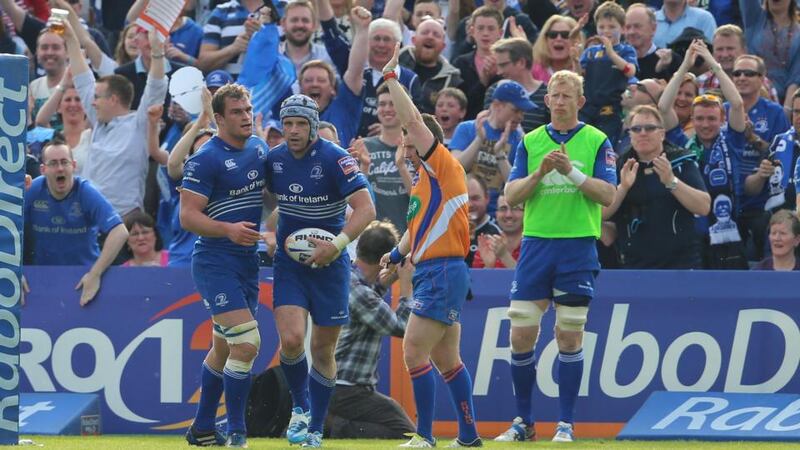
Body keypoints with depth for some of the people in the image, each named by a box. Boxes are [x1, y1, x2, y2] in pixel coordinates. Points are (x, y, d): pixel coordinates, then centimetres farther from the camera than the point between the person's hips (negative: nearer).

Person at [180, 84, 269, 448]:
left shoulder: (260, 149, 9)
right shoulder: (206, 160, -14)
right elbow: (188, 216, -17)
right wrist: (229, 230, -30)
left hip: (248, 263, 8)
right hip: (215, 264, -8)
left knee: (223, 348, 15)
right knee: (246, 343, -17)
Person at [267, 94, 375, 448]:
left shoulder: (335, 159, -15)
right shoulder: (274, 159, -1)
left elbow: (366, 209, -21)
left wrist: (337, 244, -31)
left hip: (329, 264, -2)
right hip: (289, 262, 2)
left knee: (323, 350, 5)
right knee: (291, 340, -17)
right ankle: (300, 407, 10)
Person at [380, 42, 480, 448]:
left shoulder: (443, 166, -8)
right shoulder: (423, 179, 19)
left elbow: (413, 120, -18)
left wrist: (391, 76, -11)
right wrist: (398, 254, 9)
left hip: (442, 274, -10)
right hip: (432, 273, 10)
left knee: (414, 353, -12)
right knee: (447, 360, 12)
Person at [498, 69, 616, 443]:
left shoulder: (597, 142, 3)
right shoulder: (530, 142, 10)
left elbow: (608, 195, -6)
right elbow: (511, 196, 3)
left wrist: (572, 172, -18)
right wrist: (540, 172, -13)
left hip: (578, 247, -2)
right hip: (536, 244, 2)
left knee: (570, 337, -2)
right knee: (521, 335, -1)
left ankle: (566, 423, 5)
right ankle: (522, 422, 11)